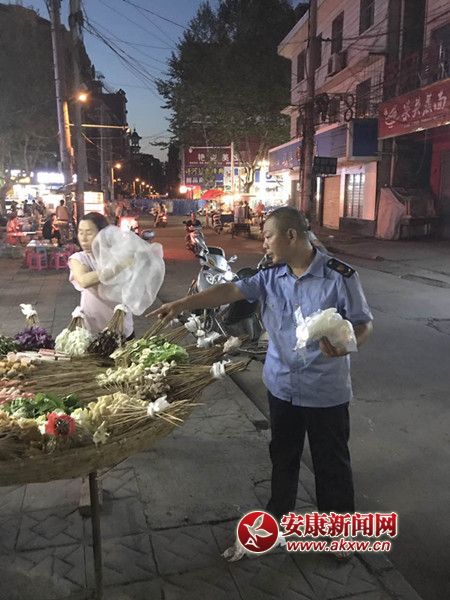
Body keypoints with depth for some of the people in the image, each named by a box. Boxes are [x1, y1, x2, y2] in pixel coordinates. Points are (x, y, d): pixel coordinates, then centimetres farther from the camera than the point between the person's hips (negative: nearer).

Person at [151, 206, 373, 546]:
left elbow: (364, 325, -12)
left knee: (331, 461, 13)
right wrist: (182, 305, -10)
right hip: (282, 385, 5)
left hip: (326, 391, -4)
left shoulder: (339, 276, -16)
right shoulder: (270, 276, -2)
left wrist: (344, 346, -32)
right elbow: (230, 291, -5)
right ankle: (279, 511, 45)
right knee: (283, 455, 22)